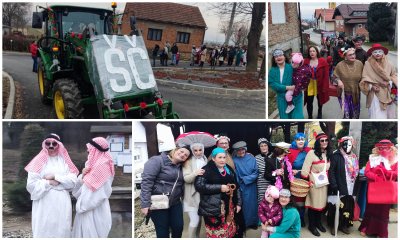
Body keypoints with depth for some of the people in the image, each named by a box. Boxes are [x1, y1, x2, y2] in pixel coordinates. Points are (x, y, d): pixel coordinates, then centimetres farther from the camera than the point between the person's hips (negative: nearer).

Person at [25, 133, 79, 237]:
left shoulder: (64, 161, 8)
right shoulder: (38, 161, 2)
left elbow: (73, 180, -4)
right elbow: (31, 184, -6)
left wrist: (55, 177, -10)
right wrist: (49, 183, -11)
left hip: (62, 204, 2)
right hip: (44, 204, -2)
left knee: (62, 230, 4)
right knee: (43, 230, -1)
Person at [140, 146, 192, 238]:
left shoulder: (180, 167, 11)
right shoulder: (157, 161, -14)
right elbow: (146, 181, -20)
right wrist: (145, 204, -24)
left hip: (175, 203, 7)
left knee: (179, 227, 8)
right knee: (163, 231, 4)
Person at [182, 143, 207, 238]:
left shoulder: (205, 161, 7)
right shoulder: (188, 162, -6)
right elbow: (186, 178, -15)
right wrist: (195, 173, -32)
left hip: (203, 195, 5)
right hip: (192, 195, -5)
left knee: (199, 219, 16)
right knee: (194, 220, -8)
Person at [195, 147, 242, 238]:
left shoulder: (229, 170, 14)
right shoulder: (207, 170, -5)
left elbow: (236, 187, 19)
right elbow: (199, 185, -17)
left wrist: (238, 203, 10)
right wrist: (219, 188, -17)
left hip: (229, 207, 6)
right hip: (214, 207, -6)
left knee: (230, 231, 10)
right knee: (215, 233, -7)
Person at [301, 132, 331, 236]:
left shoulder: (328, 153, 5)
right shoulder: (312, 153, -15)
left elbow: (328, 169, 14)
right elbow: (305, 169, -16)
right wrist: (307, 182, -15)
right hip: (314, 183, -6)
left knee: (321, 203, 15)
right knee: (313, 203, 4)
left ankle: (318, 223, 33)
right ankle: (311, 226, 18)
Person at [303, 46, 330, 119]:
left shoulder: (323, 61, -11)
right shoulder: (305, 61, -7)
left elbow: (326, 75, -11)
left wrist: (325, 87, -14)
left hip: (320, 85, 0)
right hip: (309, 84, 0)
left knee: (320, 100, 22)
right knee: (309, 102, -4)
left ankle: (320, 112, 47)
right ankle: (310, 117, 11)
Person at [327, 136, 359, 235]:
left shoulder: (354, 157, 12)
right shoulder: (336, 156, -7)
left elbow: (355, 172, 17)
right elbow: (331, 171, -13)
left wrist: (355, 186, 11)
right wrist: (334, 185, -20)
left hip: (349, 188, 6)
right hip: (338, 187, -5)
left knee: (348, 206, 9)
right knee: (336, 206, 0)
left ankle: (344, 225, 23)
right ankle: (333, 225, 14)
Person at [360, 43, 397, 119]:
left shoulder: (388, 64, 3)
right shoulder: (368, 64, -6)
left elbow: (394, 75, 12)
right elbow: (365, 78, -5)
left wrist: (389, 83, -5)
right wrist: (371, 86, -17)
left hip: (388, 93, 4)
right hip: (375, 93, -3)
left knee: (389, 114, 8)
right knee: (377, 115, -6)